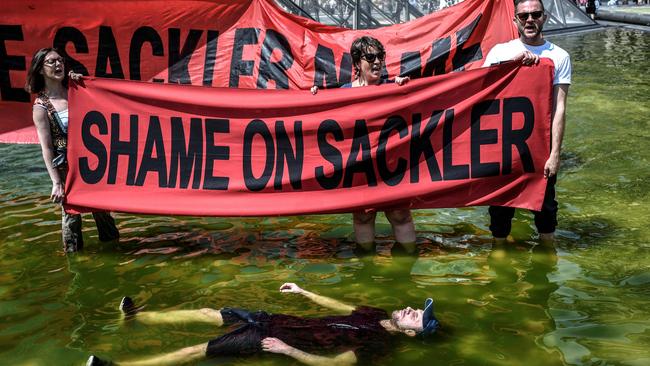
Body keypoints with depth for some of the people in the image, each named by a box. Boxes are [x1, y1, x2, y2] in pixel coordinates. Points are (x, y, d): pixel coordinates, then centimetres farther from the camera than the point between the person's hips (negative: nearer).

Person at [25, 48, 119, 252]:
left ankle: (110, 240, 30)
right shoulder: (41, 106, -8)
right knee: (71, 210, 6)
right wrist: (56, 182, -15)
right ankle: (72, 251, 24)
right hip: (67, 167, -4)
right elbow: (46, 148, -10)